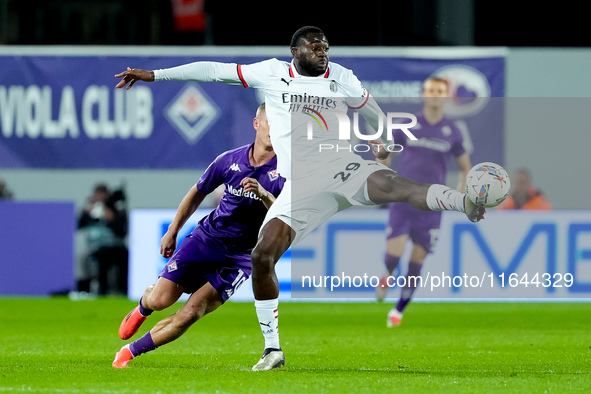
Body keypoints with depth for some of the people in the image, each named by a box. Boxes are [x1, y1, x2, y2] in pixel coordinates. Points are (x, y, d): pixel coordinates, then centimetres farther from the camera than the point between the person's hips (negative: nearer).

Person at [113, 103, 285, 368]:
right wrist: (172, 232, 16)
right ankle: (143, 307, 29)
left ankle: (131, 352, -2)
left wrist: (263, 194, -38)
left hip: (240, 257, -2)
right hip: (206, 238, 2)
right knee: (160, 300, -10)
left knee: (190, 314, -17)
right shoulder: (230, 160, -3)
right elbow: (197, 194, 13)